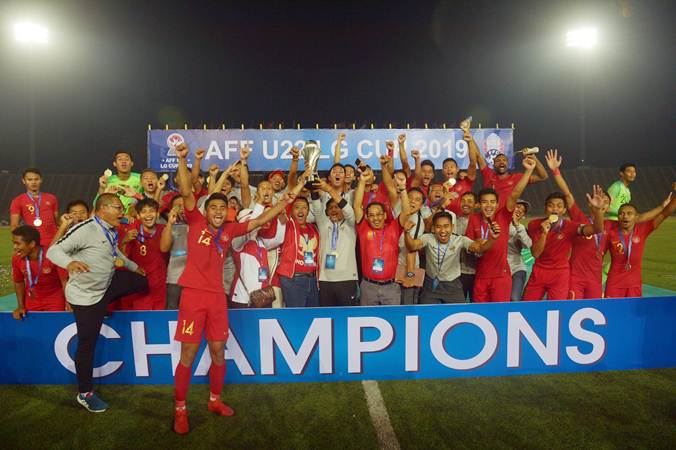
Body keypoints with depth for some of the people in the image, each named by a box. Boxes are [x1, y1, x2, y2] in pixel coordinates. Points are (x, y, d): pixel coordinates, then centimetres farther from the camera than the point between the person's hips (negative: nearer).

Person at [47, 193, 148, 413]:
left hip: (107, 284, 8)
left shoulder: (111, 231, 2)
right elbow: (54, 250, -27)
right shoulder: (85, 229, -24)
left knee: (143, 282, 13)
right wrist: (70, 263, -47)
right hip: (86, 294, -8)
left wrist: (134, 266, 30)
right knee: (87, 344, 2)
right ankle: (85, 394, 19)